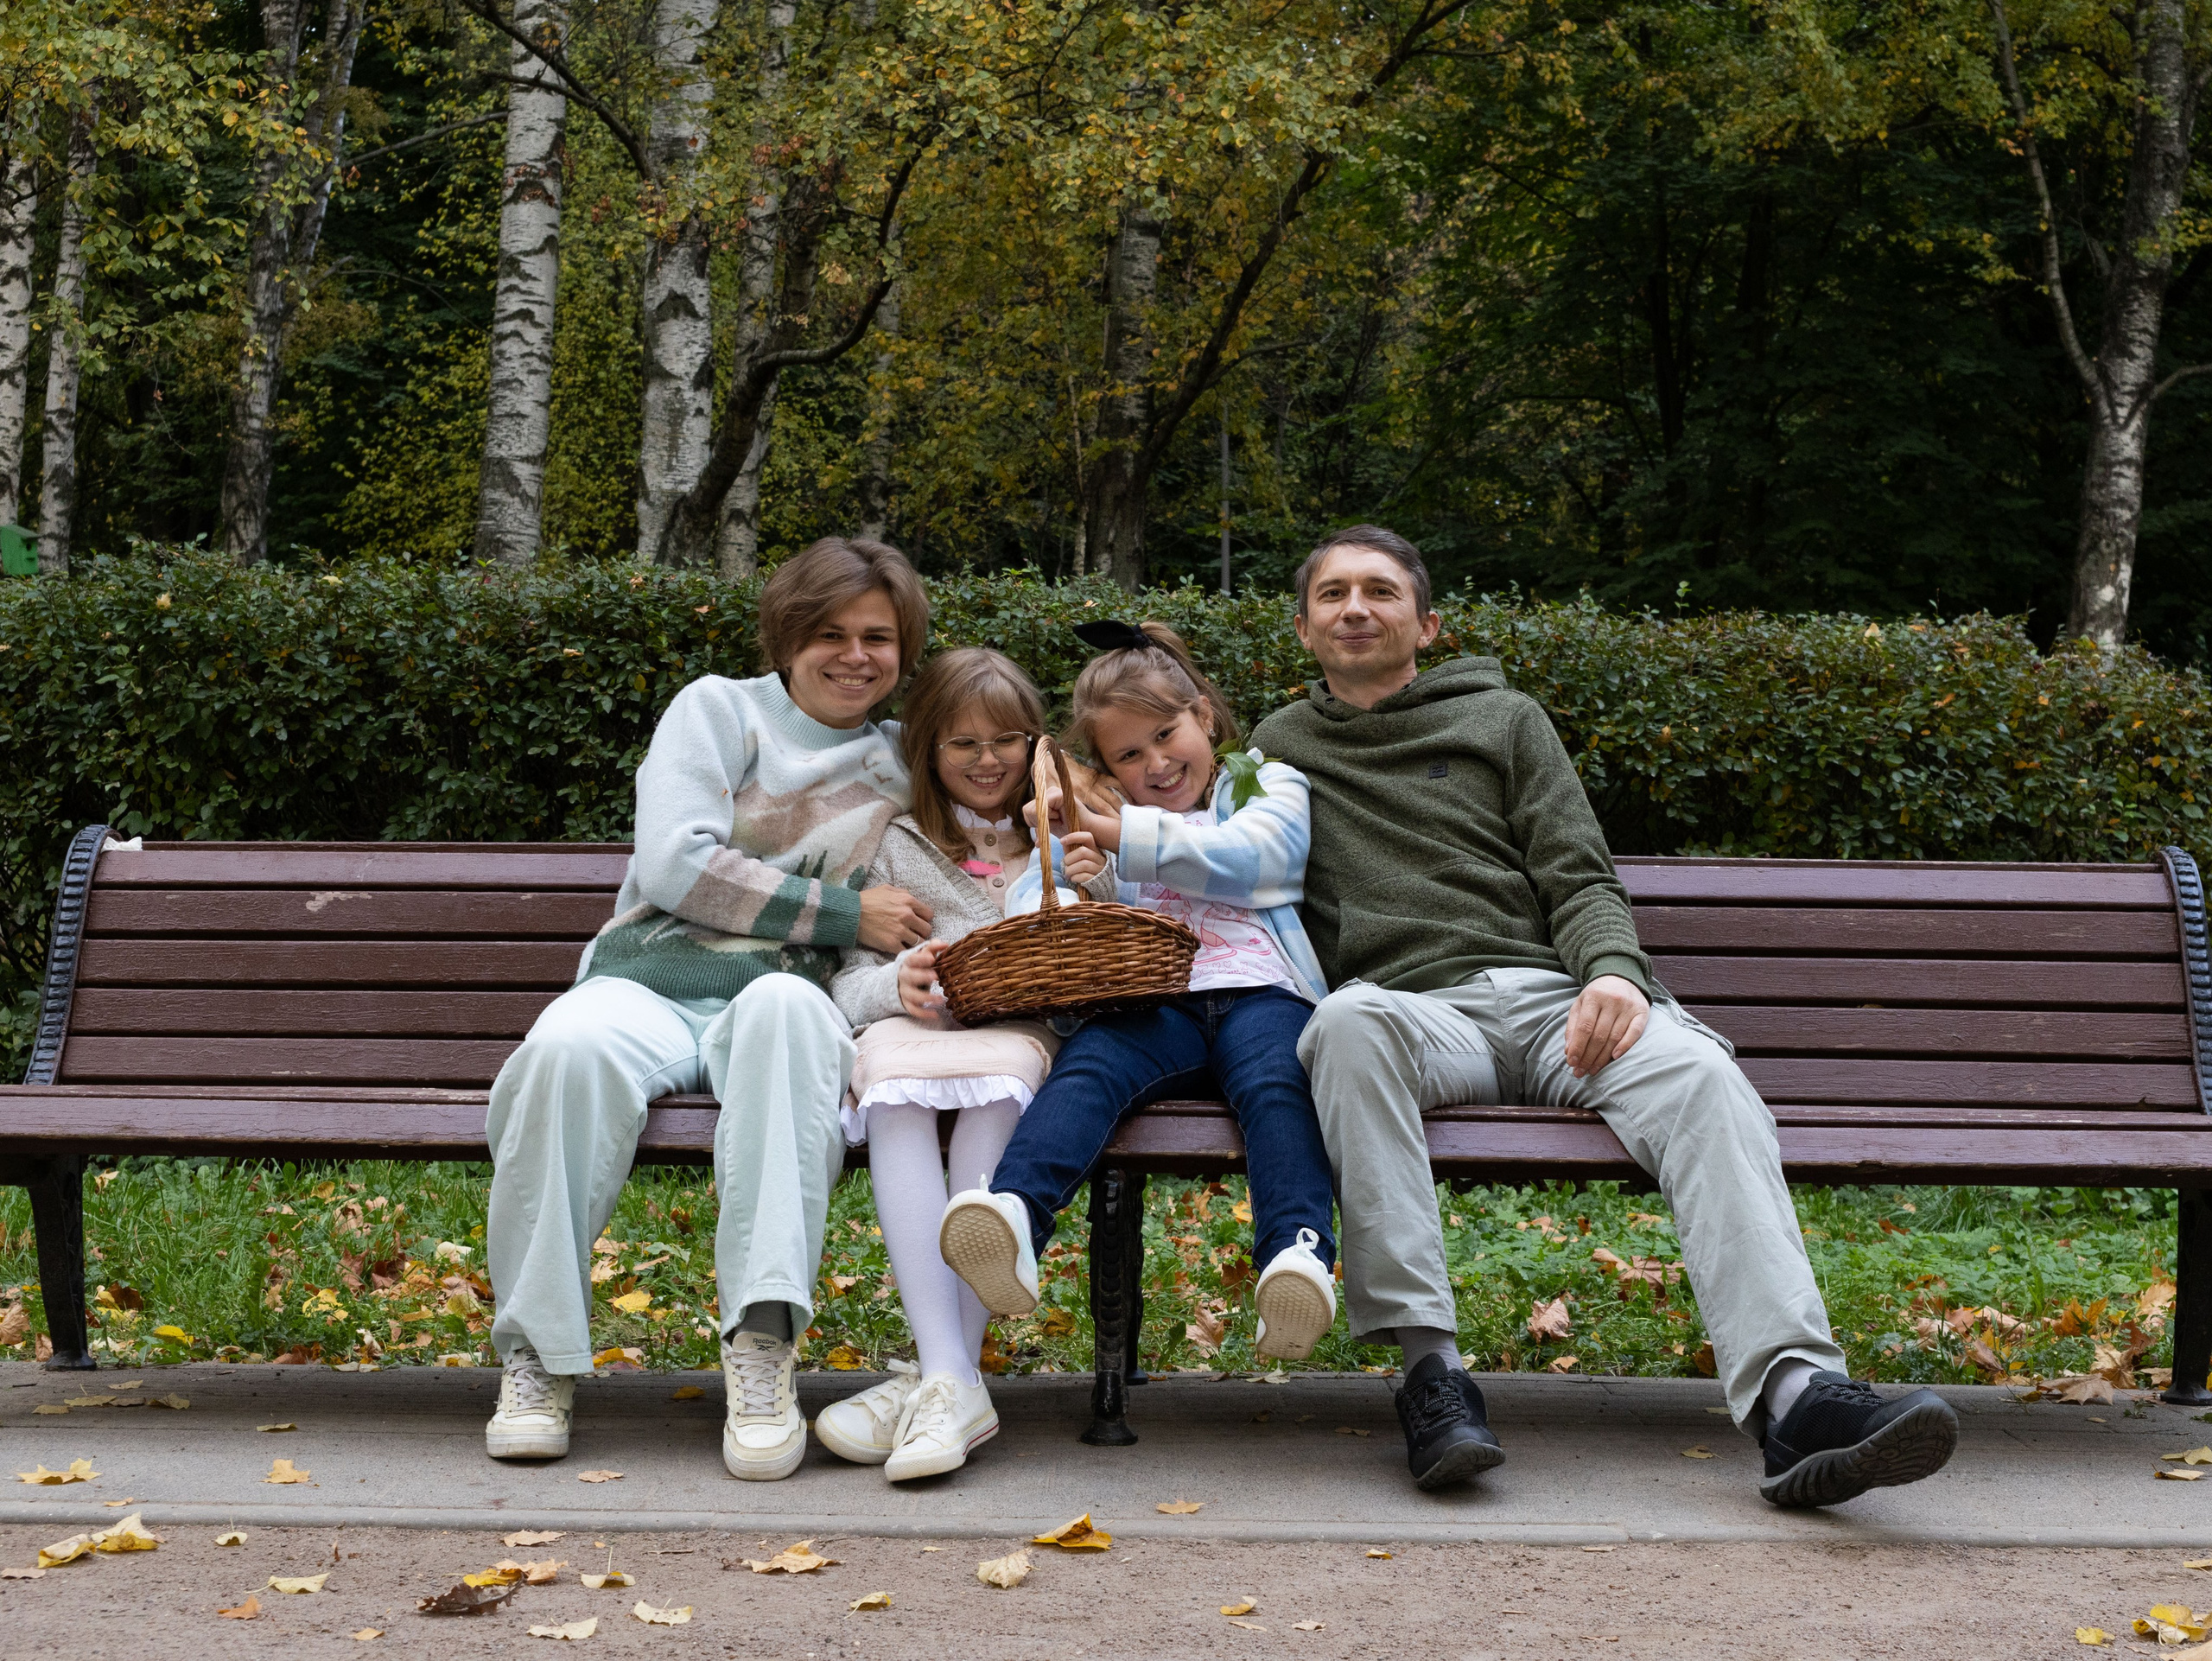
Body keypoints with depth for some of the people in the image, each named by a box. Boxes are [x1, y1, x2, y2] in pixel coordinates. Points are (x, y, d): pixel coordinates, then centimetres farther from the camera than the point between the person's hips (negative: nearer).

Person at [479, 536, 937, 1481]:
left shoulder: (901, 768, 20)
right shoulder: (718, 711, 10)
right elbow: (675, 866, -3)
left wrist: (914, 974, 0)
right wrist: (846, 914, -5)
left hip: (783, 1001, 1)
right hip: (647, 982, -1)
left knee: (783, 1004, -39)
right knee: (572, 1047, -39)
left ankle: (761, 1347, -43)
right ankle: (538, 1355, -24)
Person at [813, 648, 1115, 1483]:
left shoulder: (1067, 840, 26)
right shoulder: (898, 848, 24)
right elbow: (849, 983, 12)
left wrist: (1099, 895, 1)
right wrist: (895, 983, -12)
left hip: (1028, 1031, 0)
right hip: (917, 1028, 0)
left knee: (998, 1075, -38)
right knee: (891, 1070, -38)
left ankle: (935, 1376, -41)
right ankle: (952, 1381, -45)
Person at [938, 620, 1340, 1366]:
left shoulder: (1271, 786, 21)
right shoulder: (1098, 820, 30)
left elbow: (1244, 857, -1)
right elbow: (1028, 897, 16)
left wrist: (1116, 833, -7)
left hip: (1258, 992, -1)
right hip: (1154, 1004, 1)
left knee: (1275, 1082, -35)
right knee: (1087, 1064, -32)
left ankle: (1299, 1253, -55)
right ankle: (1015, 1216, -58)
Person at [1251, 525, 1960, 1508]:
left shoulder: (1503, 719, 22)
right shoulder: (1277, 747, 24)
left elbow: (1583, 883, 14)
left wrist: (1615, 974, -8)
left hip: (1552, 992, 1)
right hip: (1415, 1009, -1)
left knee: (1699, 1074, -31)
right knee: (1351, 1020, -39)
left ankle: (1794, 1394, -49)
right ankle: (1429, 1368, -43)